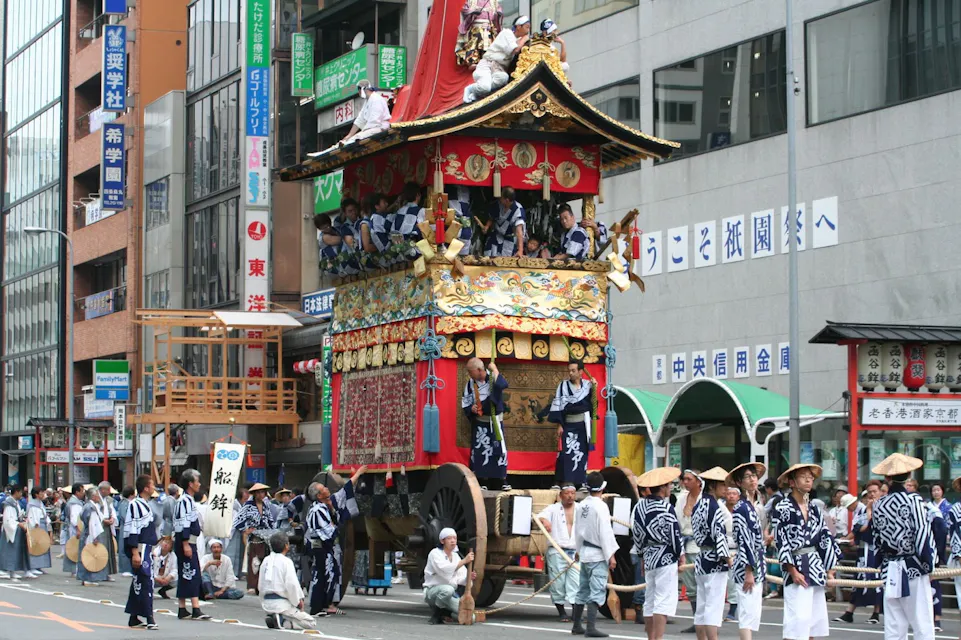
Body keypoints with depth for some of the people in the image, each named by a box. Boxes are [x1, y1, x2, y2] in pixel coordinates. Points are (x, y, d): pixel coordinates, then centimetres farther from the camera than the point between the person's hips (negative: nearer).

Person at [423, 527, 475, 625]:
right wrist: (464, 561, -34)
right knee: (447, 589, -42)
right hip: (432, 591, -6)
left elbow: (460, 578, 1)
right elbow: (444, 570, -30)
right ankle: (435, 614, -17)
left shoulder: (456, 556, 11)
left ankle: (445, 612, 12)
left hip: (451, 594, 6)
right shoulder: (435, 554, -10)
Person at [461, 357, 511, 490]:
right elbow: (465, 402, 7)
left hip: (495, 421, -3)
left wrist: (494, 370, -27)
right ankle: (483, 481, 10)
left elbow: (502, 385, -36)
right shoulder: (471, 383, -2)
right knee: (480, 451, 2)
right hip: (480, 422, 3)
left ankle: (503, 480, 7)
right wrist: (471, 408, -14)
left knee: (499, 448, -1)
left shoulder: (493, 378, -12)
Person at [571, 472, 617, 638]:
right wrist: (611, 556, -13)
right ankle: (591, 628, -14)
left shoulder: (582, 505, 7)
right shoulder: (600, 506, -16)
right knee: (597, 591, -8)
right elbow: (605, 533, -17)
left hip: (585, 552, 8)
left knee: (583, 590, 16)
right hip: (598, 555, -8)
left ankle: (576, 626, 23)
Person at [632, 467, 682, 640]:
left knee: (650, 602, 13)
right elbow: (674, 533, -12)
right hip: (666, 559, -8)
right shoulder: (665, 508, -14)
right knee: (664, 600, -7)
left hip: (649, 558, 8)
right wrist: (681, 554, 2)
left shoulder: (639, 506, 7)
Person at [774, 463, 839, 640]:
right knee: (798, 617, -12)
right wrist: (793, 571, -15)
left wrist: (829, 569, 8)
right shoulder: (783, 508, -8)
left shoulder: (814, 509, 12)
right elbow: (781, 541, -11)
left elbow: (825, 538, 13)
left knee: (815, 618, 7)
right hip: (796, 567, -7)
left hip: (815, 567, 7)